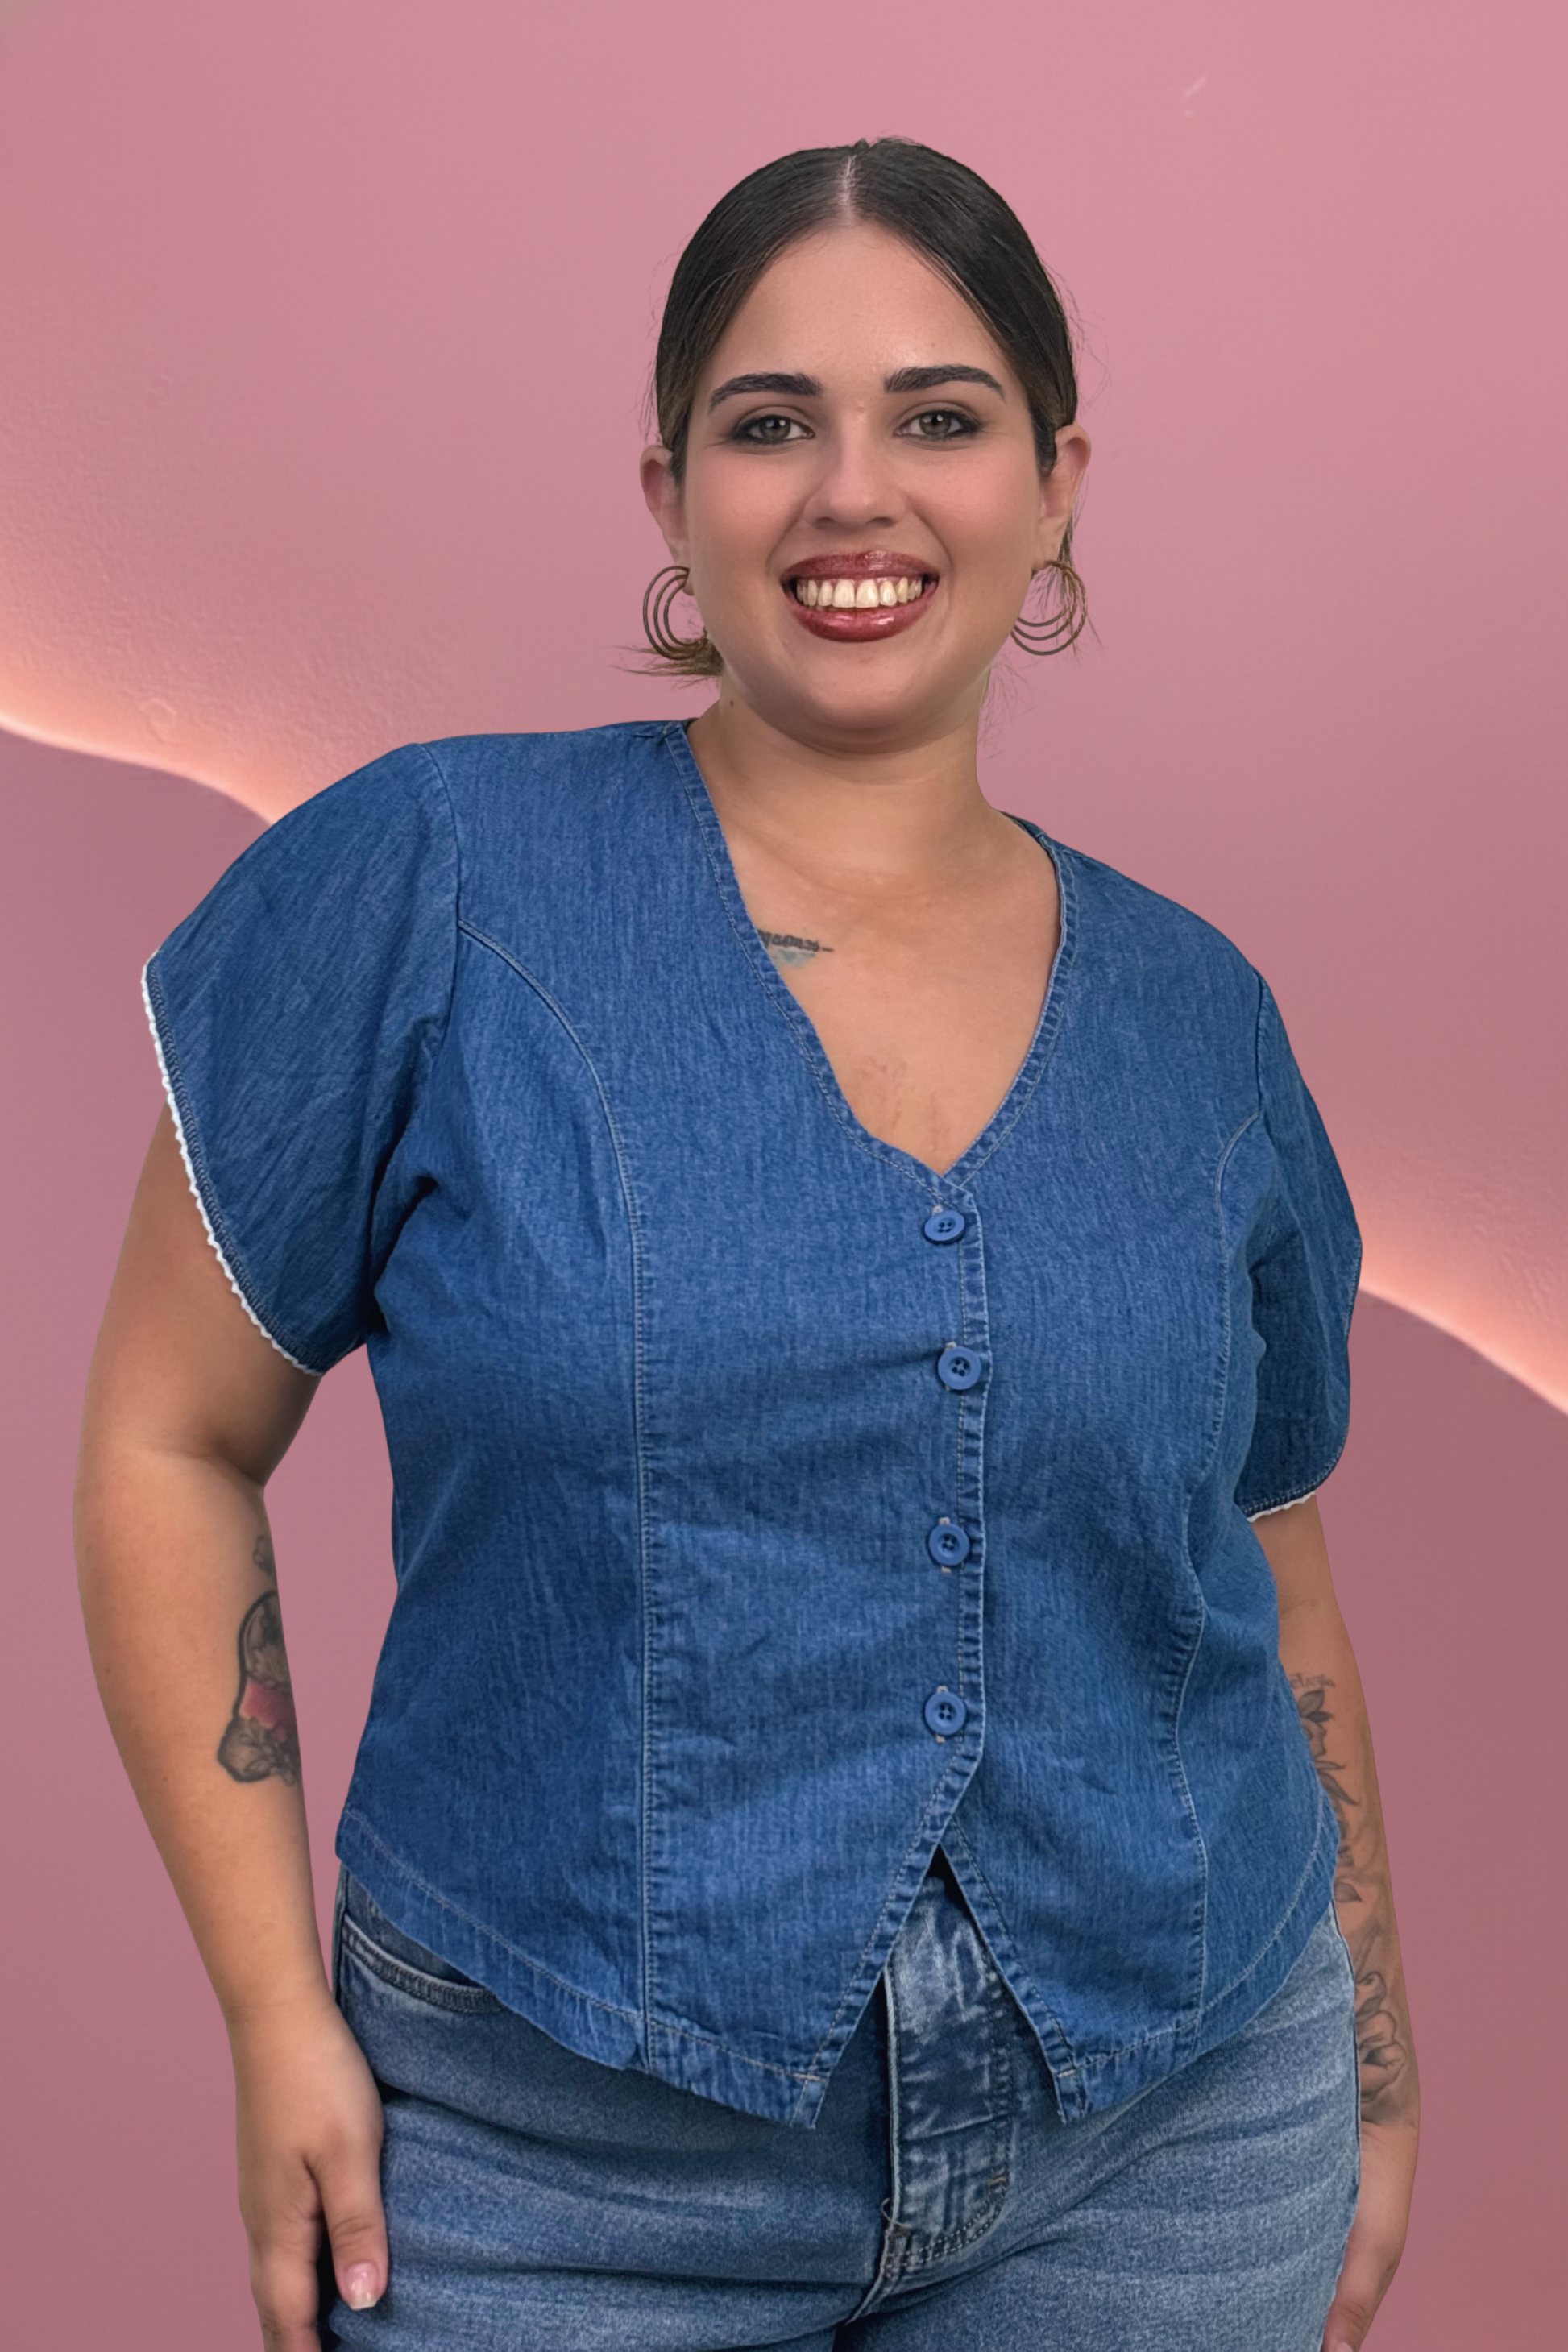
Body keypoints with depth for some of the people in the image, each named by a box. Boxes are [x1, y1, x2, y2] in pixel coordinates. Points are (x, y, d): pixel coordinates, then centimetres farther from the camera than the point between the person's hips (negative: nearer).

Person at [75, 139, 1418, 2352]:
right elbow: (170, 1442, -5)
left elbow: (1274, 1591, 11)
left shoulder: (1194, 1013, 2)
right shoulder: (431, 880, -10)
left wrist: (1373, 2071, 15)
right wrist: (281, 2013, -7)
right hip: (562, 2166, -3)